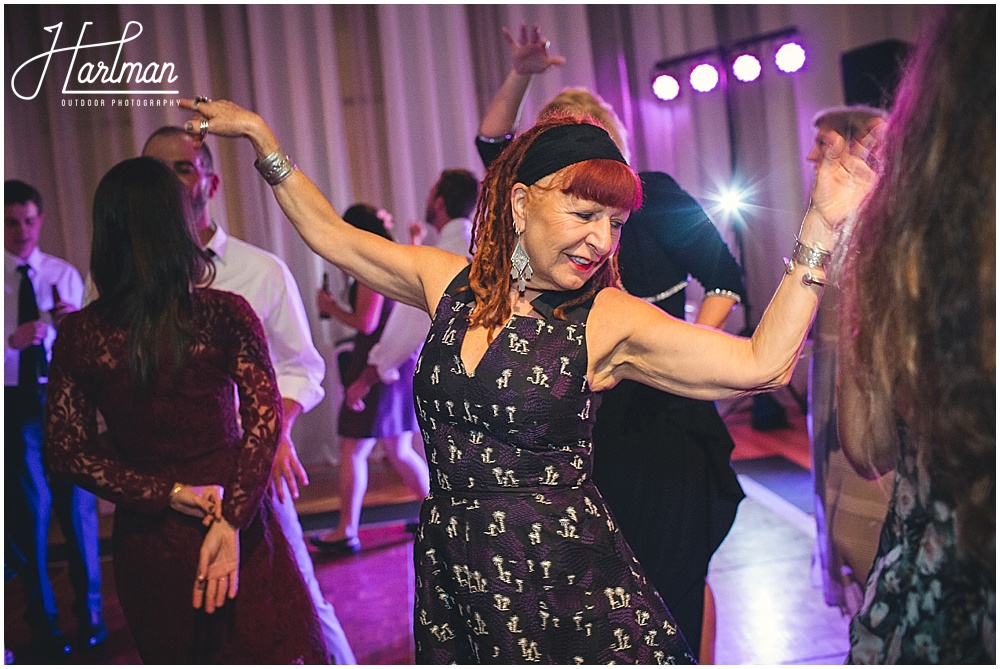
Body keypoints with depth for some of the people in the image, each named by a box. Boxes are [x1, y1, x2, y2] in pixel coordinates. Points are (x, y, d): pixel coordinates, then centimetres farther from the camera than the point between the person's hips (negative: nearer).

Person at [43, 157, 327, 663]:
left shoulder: (78, 334, -6)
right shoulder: (227, 315, -11)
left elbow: (65, 451, -5)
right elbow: (265, 421, -17)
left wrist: (166, 494, -8)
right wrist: (231, 521, -19)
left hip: (147, 539, 2)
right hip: (237, 531, -2)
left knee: (176, 655, 22)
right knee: (273, 650, 14)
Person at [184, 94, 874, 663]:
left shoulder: (608, 320, -8)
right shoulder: (449, 282, 2)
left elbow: (761, 362, -15)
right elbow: (330, 233, 14)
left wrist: (822, 226, -20)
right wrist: (259, 132, 15)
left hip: (565, 580, -3)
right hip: (453, 575, 4)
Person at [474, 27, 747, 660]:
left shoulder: (656, 196, -6)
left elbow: (727, 279, -4)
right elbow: (492, 146, 13)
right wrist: (519, 76, 2)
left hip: (664, 410, -5)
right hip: (593, 413, 5)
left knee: (676, 566, 2)